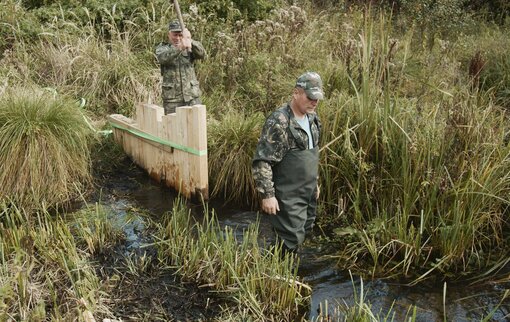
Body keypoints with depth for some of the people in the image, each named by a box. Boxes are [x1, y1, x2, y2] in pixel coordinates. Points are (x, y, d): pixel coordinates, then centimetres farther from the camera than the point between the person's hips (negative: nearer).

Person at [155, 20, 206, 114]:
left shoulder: (190, 48, 7)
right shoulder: (162, 48, 4)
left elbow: (202, 54, -13)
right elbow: (163, 58, -20)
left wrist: (190, 40, -30)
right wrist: (180, 48, -37)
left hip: (192, 97, 1)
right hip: (172, 98, -1)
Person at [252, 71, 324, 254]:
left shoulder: (312, 118, 6)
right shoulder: (279, 122, -20)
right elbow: (261, 162, -22)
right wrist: (267, 195, -23)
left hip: (309, 193, 8)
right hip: (288, 197, -8)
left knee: (305, 233, 18)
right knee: (290, 242, -3)